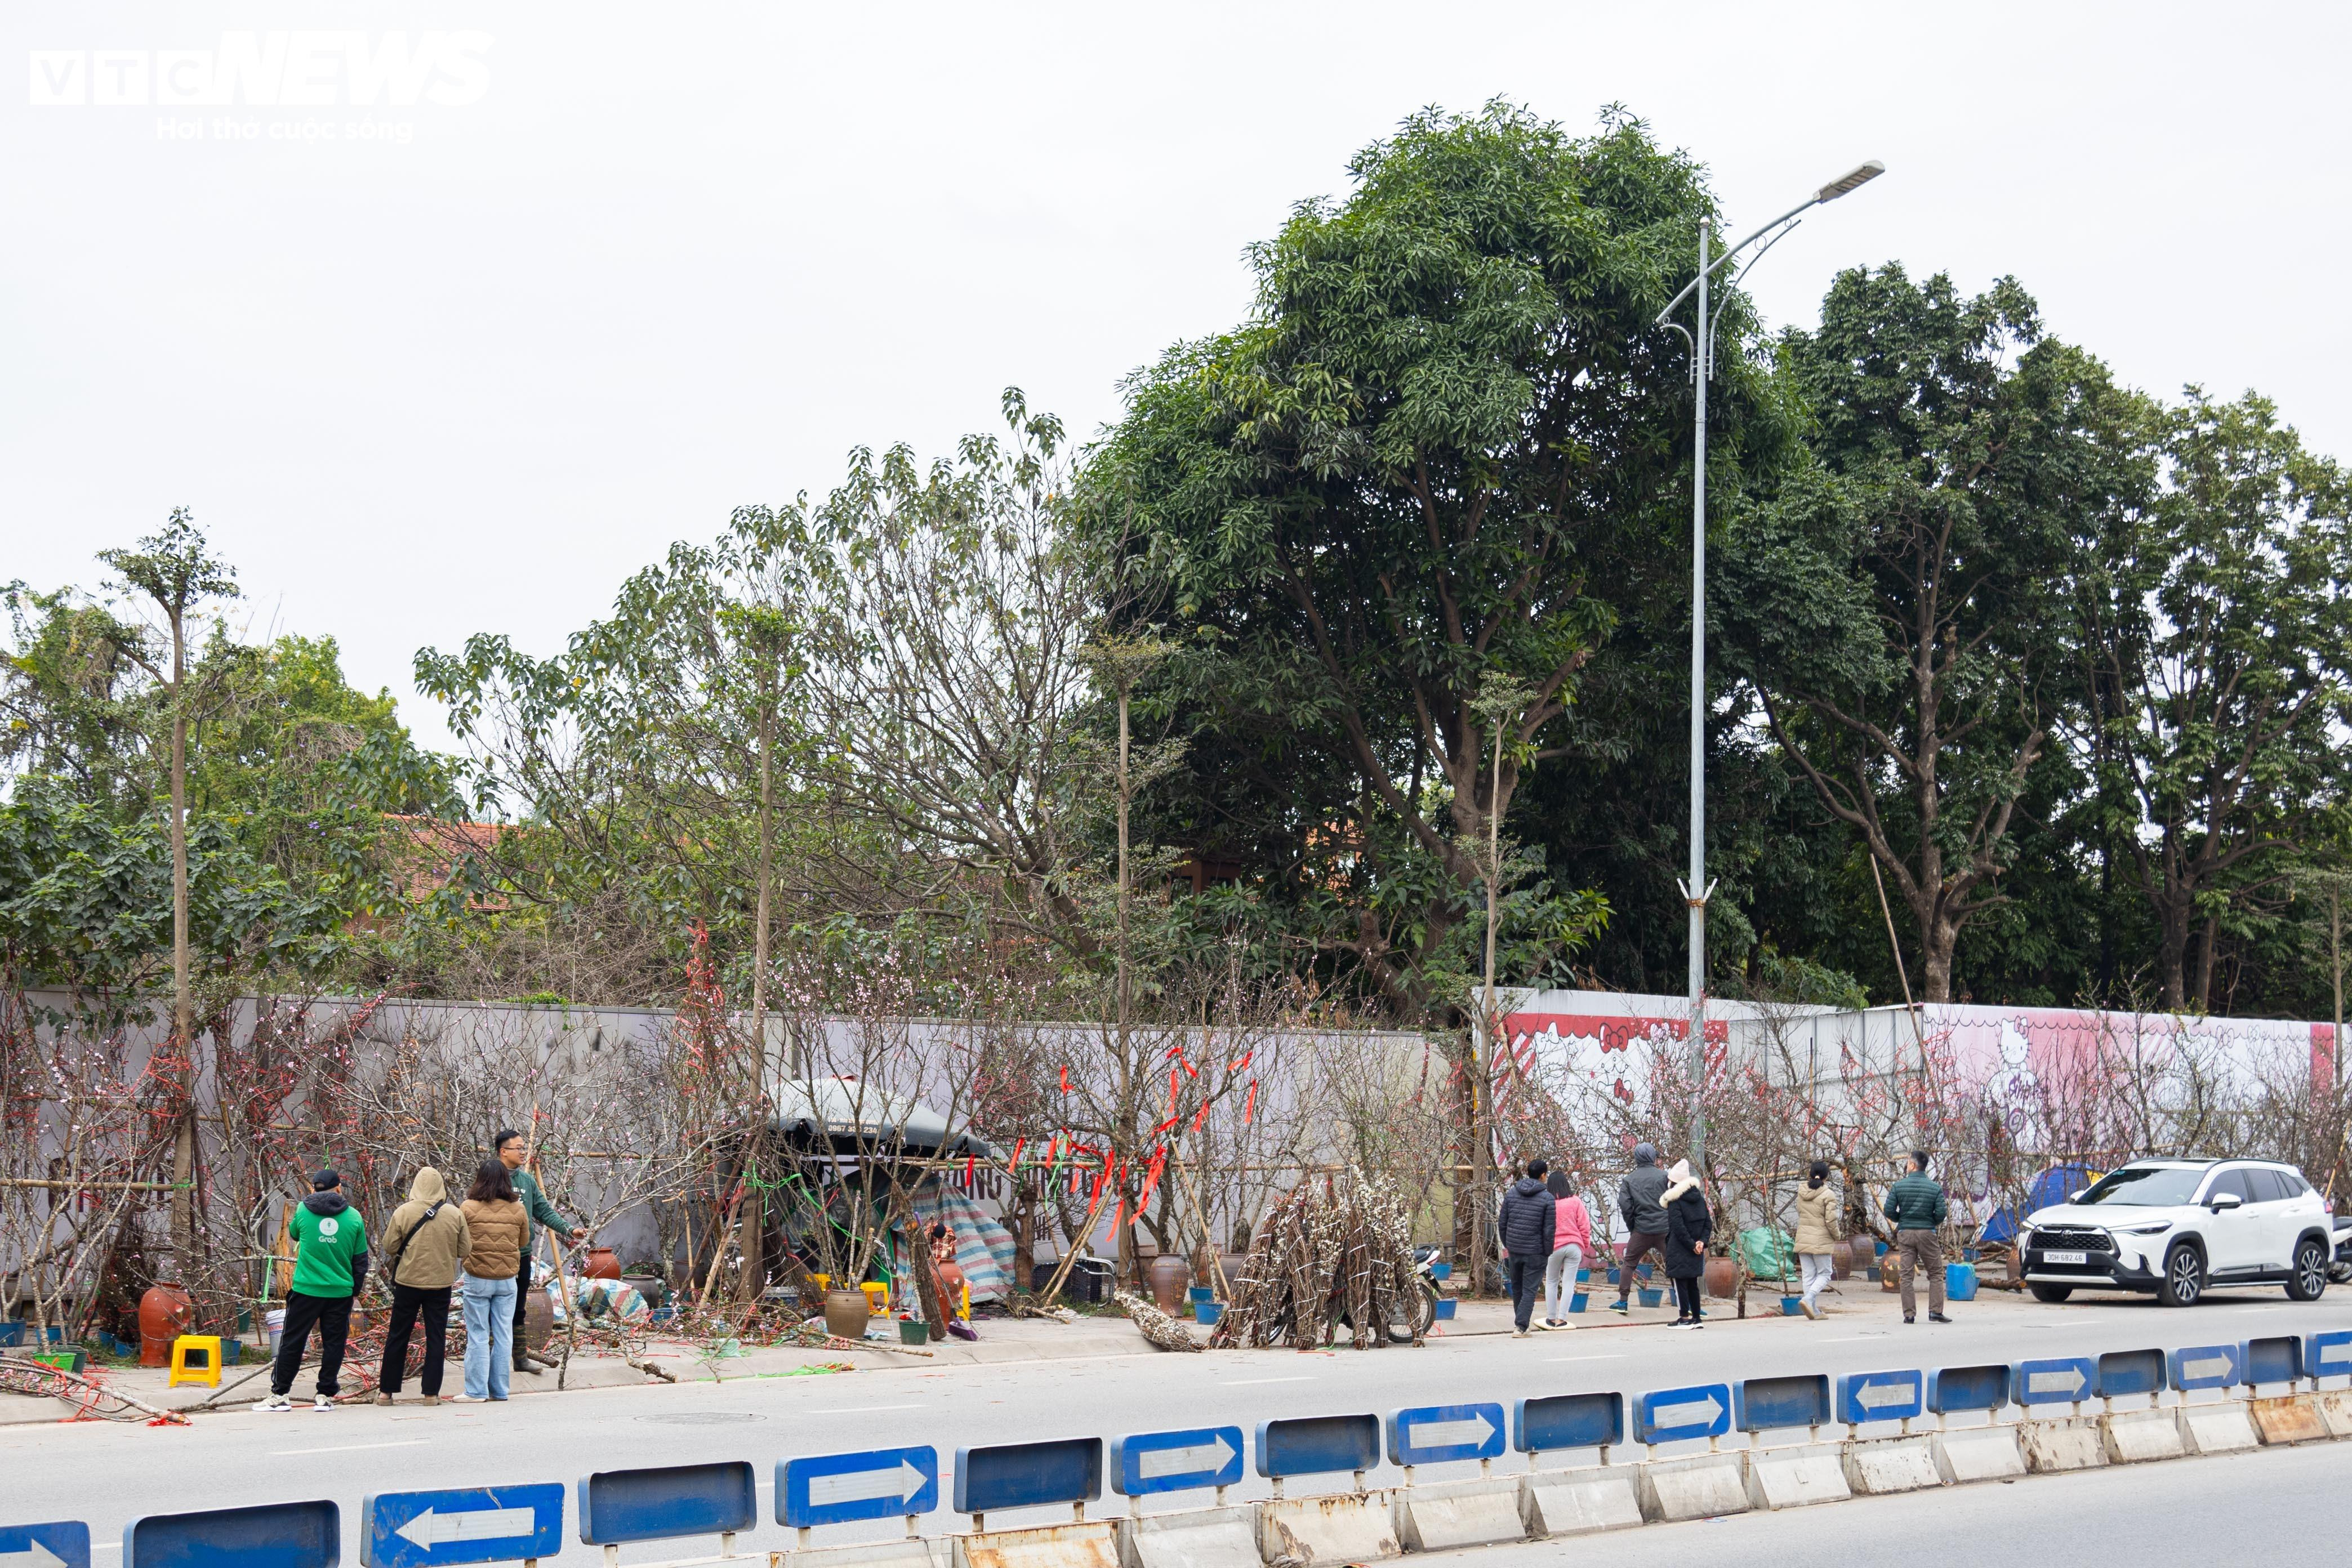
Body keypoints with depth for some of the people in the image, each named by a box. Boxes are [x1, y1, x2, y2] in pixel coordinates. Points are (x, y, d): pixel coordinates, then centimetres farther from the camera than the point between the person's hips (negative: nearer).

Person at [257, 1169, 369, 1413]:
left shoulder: (304, 1211, -2)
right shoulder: (353, 1216, 0)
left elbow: (294, 1233, 20)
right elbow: (361, 1259, 5)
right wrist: (356, 1289, 16)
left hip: (306, 1289, -1)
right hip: (341, 1291, 1)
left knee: (292, 1341, 7)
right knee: (334, 1343, 8)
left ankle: (280, 1395, 10)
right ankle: (325, 1395, 9)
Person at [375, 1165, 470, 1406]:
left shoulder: (403, 1212, -9)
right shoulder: (455, 1214, -5)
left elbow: (390, 1247, -5)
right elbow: (464, 1250, -1)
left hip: (407, 1282, 0)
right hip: (441, 1283, 0)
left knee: (397, 1336, 11)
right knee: (436, 1337, 8)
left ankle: (386, 1391, 15)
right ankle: (431, 1392, 6)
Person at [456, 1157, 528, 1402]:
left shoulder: (469, 1207, -9)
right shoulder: (517, 1209, -1)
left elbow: (459, 1243, 0)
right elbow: (524, 1240, 13)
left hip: (477, 1279, -3)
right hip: (507, 1280, 3)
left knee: (478, 1336, 3)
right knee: (503, 1335, 9)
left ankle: (476, 1391, 4)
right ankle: (500, 1389, 14)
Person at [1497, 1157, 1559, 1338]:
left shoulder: (1511, 1194, 4)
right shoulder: (1547, 1198, -9)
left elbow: (1503, 1223, 7)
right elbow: (1549, 1229, -10)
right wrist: (1548, 1252, 0)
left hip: (1514, 1249, 4)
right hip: (1535, 1251, -4)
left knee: (1517, 1287, 19)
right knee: (1530, 1290, -1)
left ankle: (1520, 1323, 30)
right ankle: (1520, 1327, -9)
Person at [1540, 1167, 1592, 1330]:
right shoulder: (1576, 1202, 0)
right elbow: (1585, 1225, 1)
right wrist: (1585, 1246, 11)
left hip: (1555, 1247, -1)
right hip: (1574, 1246, 1)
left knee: (1551, 1282, 13)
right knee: (1569, 1283, 4)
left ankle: (1551, 1318, 13)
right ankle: (1561, 1319, 0)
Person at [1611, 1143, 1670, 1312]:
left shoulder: (1629, 1180, 3)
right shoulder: (1664, 1176, 0)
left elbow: (1625, 1206, -4)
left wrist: (1632, 1227, 9)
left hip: (1642, 1230, 0)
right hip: (1665, 1229, 0)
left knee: (1629, 1264, 14)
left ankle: (1623, 1301, 11)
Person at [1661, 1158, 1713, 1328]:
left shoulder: (1675, 1201, -12)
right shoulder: (1699, 1198, 9)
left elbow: (1678, 1226, -18)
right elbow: (1708, 1223, 8)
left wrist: (1691, 1245, -14)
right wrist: (1702, 1242, -2)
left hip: (1679, 1250, -7)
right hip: (1696, 1252, 7)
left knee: (1680, 1283, -1)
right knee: (1693, 1284, 14)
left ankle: (1685, 1318, -3)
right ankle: (1697, 1318, 17)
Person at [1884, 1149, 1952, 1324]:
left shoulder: (1899, 1186, -2)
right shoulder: (1935, 1188, -2)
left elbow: (1888, 1211, -3)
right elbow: (1941, 1213, -7)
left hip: (1905, 1233, 1)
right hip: (1927, 1234, -1)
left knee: (1906, 1275, 4)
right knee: (1936, 1273, 9)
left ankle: (1909, 1314, 1)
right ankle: (1935, 1311, 1)